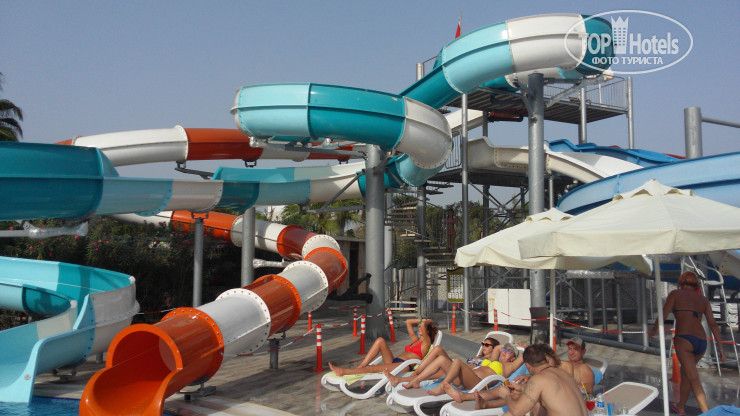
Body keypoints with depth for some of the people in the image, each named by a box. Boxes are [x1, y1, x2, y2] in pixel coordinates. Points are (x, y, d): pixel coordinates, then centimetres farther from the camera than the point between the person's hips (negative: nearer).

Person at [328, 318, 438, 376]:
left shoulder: (426, 342, 6)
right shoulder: (415, 340, 30)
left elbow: (423, 325, -9)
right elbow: (408, 322, 37)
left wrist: (426, 322, 12)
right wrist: (422, 320, 31)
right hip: (393, 361, 9)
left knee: (373, 368, -26)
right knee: (380, 340, -8)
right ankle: (360, 366, -18)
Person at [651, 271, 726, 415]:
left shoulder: (675, 294, 4)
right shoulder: (703, 299, 15)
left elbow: (663, 315, 1)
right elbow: (713, 324, 9)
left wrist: (654, 329, 17)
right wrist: (720, 347, 9)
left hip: (684, 340, -6)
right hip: (701, 342, 6)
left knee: (694, 379, -7)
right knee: (685, 372, 24)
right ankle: (681, 407, 37)